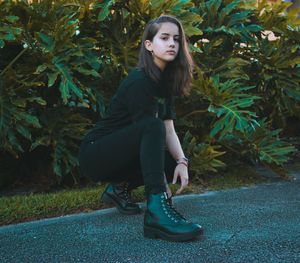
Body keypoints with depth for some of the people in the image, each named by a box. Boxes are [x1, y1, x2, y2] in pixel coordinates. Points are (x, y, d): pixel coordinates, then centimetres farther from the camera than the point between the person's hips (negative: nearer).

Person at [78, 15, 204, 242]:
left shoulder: (165, 82, 6)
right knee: (152, 127, -31)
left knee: (176, 162, -8)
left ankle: (120, 187, 8)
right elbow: (152, 130, -22)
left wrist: (181, 162, -17)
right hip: (95, 154, -9)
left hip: (123, 154, 9)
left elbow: (169, 130, 0)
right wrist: (161, 187, -21)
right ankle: (157, 210, -43)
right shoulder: (139, 82, -20)